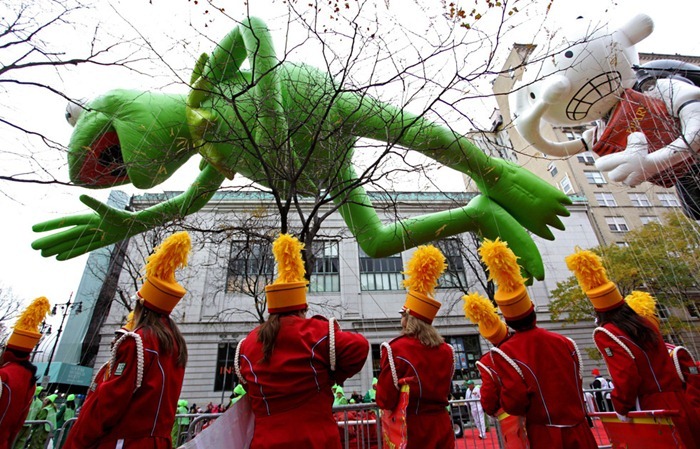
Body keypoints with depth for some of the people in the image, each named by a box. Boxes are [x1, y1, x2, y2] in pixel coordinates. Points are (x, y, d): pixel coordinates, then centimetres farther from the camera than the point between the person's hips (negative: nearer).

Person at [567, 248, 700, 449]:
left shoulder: (605, 334, -16)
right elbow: (662, 363, 15)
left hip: (656, 409, -7)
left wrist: (621, 407, -9)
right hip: (680, 402, 7)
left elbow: (625, 374, -22)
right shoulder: (643, 322, 7)